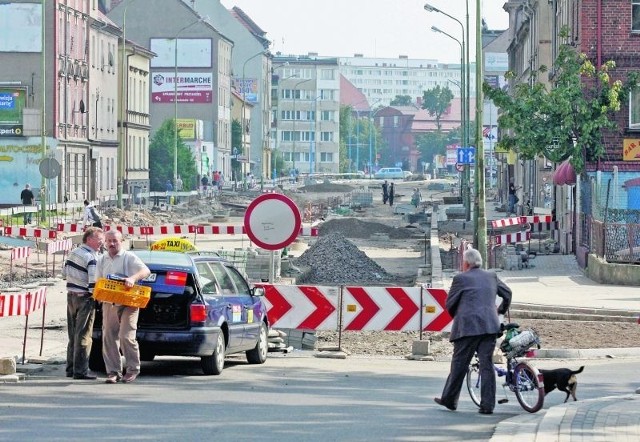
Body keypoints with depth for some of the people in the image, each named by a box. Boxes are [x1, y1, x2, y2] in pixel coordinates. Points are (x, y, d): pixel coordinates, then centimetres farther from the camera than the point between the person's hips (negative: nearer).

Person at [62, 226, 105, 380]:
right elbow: (94, 283, -22)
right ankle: (81, 370, -3)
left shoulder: (74, 253, 9)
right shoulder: (91, 258, -16)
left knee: (73, 334, 15)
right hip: (85, 298, -8)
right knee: (83, 335, -4)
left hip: (71, 296, 8)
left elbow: (64, 273, 17)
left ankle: (71, 368, 20)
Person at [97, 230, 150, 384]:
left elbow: (145, 271, -13)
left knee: (126, 337, -12)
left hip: (128, 303, -5)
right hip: (109, 304, 5)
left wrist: (133, 278, -31)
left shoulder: (129, 258, -1)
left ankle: (132, 369, 2)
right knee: (109, 338, 1)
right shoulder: (102, 261, 16)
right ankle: (113, 371, 6)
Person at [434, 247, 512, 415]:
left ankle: (449, 399, 16)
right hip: (490, 326, 4)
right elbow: (507, 293, 23)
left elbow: (449, 303, 2)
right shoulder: (492, 277, 13)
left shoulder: (461, 278, -1)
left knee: (459, 364, 6)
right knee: (487, 365, 4)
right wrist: (501, 310, 40)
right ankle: (487, 405, 0)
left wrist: (456, 317, 22)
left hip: (467, 326, -4)